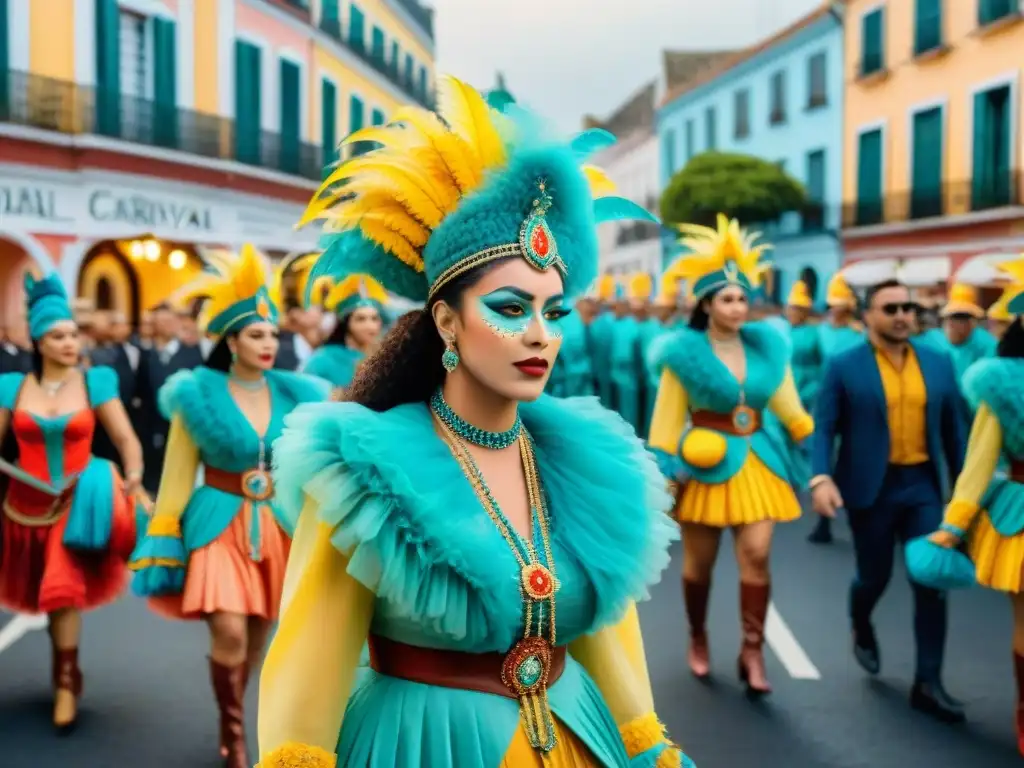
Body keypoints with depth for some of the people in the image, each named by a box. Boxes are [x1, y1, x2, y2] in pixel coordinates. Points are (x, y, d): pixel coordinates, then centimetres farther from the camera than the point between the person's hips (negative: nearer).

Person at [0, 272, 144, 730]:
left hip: (77, 502, -2)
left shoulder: (96, 382, -5)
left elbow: (126, 439, -7)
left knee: (65, 587, -15)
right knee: (51, 591, 16)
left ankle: (66, 682, -1)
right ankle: (65, 669, 37)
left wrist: (133, 475, -24)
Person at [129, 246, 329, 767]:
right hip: (220, 521, -3)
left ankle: (232, 717, 34)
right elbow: (178, 473, -1)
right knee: (229, 632, -15)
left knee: (257, 633, 11)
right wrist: (164, 541, -3)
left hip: (279, 523, 3)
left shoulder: (293, 394, 2)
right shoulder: (199, 394, -5)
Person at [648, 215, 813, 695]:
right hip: (704, 464, -2)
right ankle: (698, 639, 32)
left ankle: (752, 652, 1)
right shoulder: (685, 352, -8)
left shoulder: (766, 346, 3)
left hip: (756, 461, 3)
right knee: (699, 562, 9)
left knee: (757, 555, -8)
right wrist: (662, 470, -5)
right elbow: (667, 418, -3)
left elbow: (786, 404, 11)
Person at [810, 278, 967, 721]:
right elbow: (824, 428, -8)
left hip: (922, 485, 3)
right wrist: (821, 478, -22)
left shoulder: (938, 362, 5)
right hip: (871, 487, -3)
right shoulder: (844, 366, -5)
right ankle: (861, 631, 44)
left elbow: (951, 427, 9)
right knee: (875, 576, 10)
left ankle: (928, 683, 6)